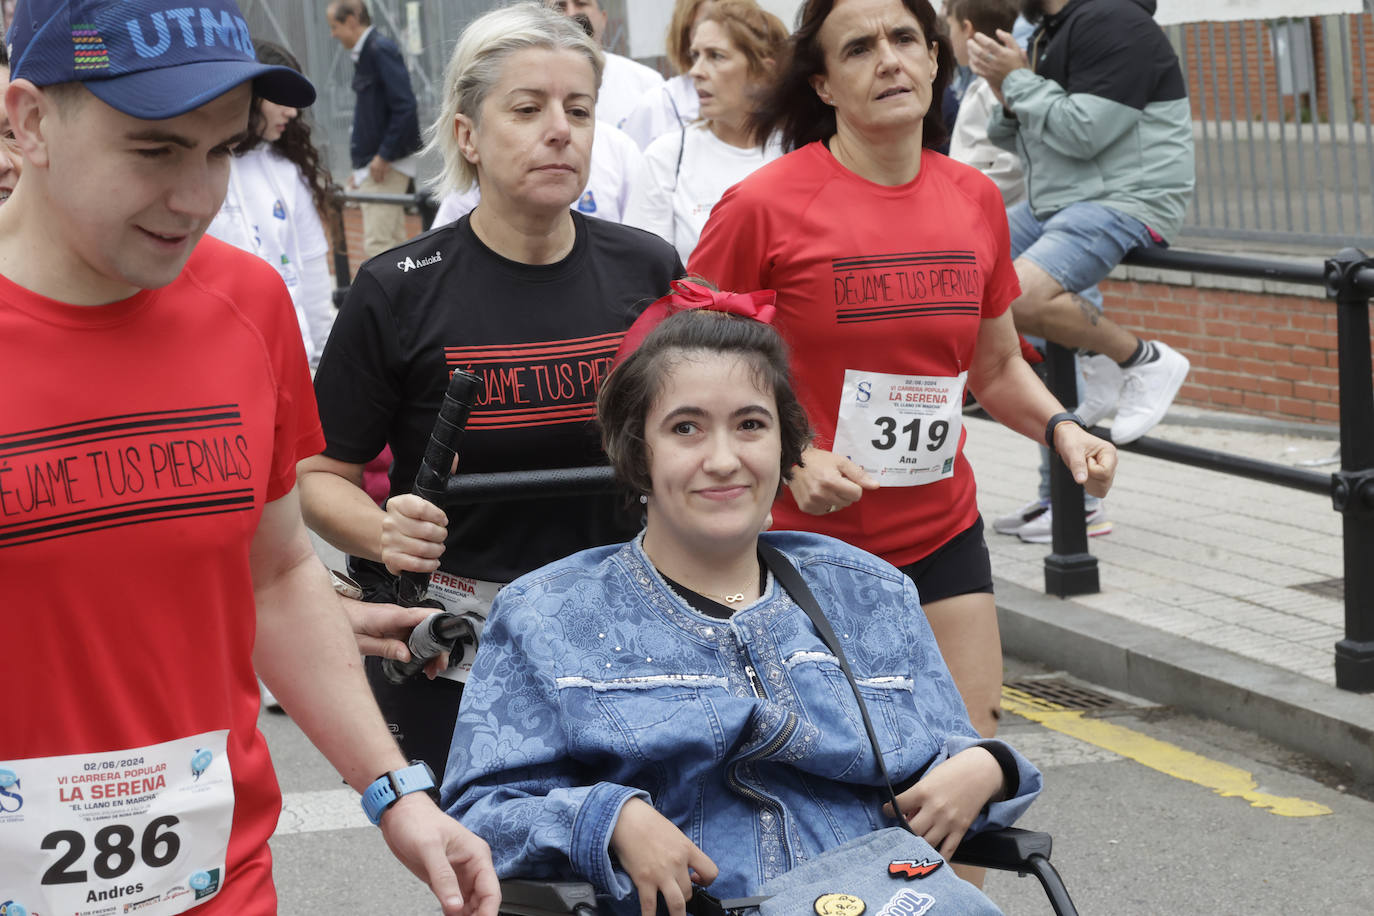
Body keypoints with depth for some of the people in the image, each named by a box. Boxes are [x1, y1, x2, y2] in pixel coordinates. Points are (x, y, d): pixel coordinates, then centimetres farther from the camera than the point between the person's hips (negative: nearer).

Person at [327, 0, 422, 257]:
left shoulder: (381, 50, -14)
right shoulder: (364, 53, 14)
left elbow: (405, 108, -21)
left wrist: (385, 156, -18)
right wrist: (360, 165, 16)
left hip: (386, 163, -10)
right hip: (372, 163, 10)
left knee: (376, 245, -13)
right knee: (393, 242, 14)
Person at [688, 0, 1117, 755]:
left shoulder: (975, 199, 5)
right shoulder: (765, 205, -11)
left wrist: (1060, 429, 0)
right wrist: (789, 459, -17)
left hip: (941, 540, 4)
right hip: (804, 540, -4)